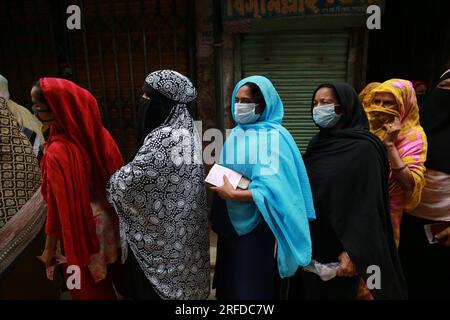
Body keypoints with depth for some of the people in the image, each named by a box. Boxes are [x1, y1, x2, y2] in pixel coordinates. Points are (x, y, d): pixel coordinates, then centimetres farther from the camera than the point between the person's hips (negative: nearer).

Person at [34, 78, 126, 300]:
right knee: (111, 265, 28)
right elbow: (116, 175, -1)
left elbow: (59, 207, -23)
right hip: (108, 216, 6)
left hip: (83, 227, -6)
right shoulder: (97, 133, -11)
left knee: (90, 284, 19)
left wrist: (50, 248, -10)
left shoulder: (57, 153, -30)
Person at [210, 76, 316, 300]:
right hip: (232, 223, 7)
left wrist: (235, 195, -31)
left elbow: (274, 188, -25)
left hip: (258, 225, -7)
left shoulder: (274, 136, -16)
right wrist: (219, 182, -1)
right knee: (230, 282, 20)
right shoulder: (236, 133, 8)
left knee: (254, 285, 7)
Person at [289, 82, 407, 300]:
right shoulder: (318, 143, 7)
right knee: (307, 292, 18)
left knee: (336, 293, 10)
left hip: (339, 245, -6)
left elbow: (368, 206, -18)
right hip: (310, 242, 7)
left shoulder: (363, 149, -15)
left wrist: (354, 252, -20)